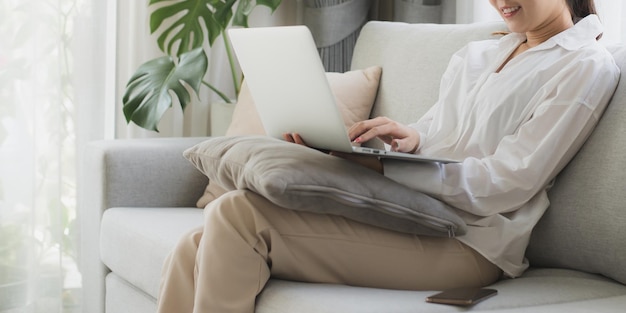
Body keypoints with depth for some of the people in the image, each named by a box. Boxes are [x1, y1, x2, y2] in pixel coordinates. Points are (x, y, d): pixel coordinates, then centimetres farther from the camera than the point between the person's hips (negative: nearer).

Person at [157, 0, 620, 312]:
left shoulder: (588, 67, 1)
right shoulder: (474, 56, 24)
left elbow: (509, 184, -10)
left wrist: (384, 165, -17)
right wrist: (408, 138, -4)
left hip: (466, 243, -7)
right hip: (404, 217, 7)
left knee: (241, 215, -23)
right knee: (197, 252, -11)